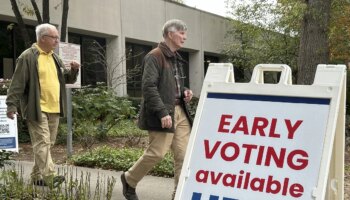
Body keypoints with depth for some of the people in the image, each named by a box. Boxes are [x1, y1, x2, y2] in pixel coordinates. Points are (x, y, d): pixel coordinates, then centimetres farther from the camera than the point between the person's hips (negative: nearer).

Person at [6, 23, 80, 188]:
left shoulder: (55, 57, 16)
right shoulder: (28, 57, -7)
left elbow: (67, 79, 21)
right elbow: (17, 83, -10)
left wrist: (74, 70, 1)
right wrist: (12, 105, -15)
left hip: (54, 109, 8)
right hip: (37, 109, -8)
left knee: (48, 143, 11)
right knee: (42, 143, -11)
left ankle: (37, 176, 21)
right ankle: (49, 177, -15)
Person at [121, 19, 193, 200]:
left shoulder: (176, 58, 18)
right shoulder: (155, 57, -9)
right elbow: (149, 87, -18)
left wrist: (184, 92, 7)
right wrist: (162, 112, -24)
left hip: (180, 111, 8)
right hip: (162, 113, -8)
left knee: (183, 154, 2)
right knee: (157, 152, -5)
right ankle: (129, 180, 18)